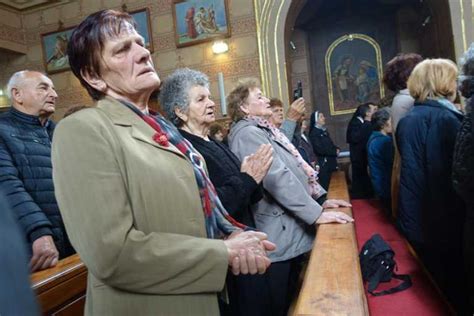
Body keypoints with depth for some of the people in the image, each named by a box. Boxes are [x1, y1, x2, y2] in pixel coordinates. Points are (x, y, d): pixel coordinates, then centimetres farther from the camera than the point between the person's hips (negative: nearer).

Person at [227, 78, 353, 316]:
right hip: (279, 235, -9)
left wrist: (320, 200, 9)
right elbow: (278, 178, -24)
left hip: (292, 230, 10)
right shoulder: (247, 133, -15)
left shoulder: (264, 130, 16)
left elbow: (298, 168, 16)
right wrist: (316, 213, -23)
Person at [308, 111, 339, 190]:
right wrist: (335, 152, -11)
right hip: (323, 163, -8)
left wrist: (336, 149, -1)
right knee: (325, 186, -5)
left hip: (330, 162, 8)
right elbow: (320, 149, -19)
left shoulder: (324, 131, 14)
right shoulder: (314, 133, -11)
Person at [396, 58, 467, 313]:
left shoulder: (406, 120, 6)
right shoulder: (445, 118, -17)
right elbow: (457, 176, -18)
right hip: (443, 222, -7)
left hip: (414, 220, 7)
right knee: (453, 292, 11)